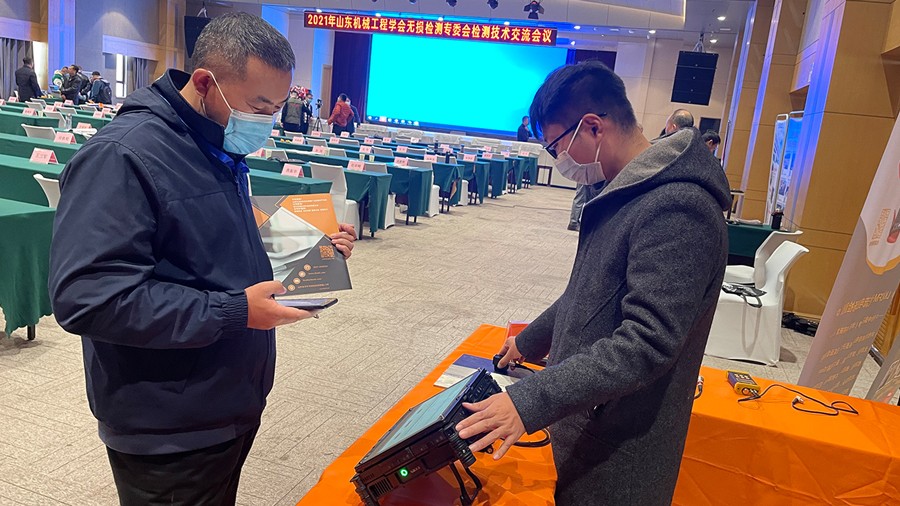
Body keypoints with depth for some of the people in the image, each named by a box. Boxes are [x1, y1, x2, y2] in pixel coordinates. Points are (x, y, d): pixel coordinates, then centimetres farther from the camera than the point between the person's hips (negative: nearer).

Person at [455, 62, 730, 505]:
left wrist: (531, 400, -31)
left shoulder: (677, 209, -25)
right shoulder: (625, 192, 7)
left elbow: (646, 343, -30)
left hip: (621, 449, -9)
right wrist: (529, 342, 25)